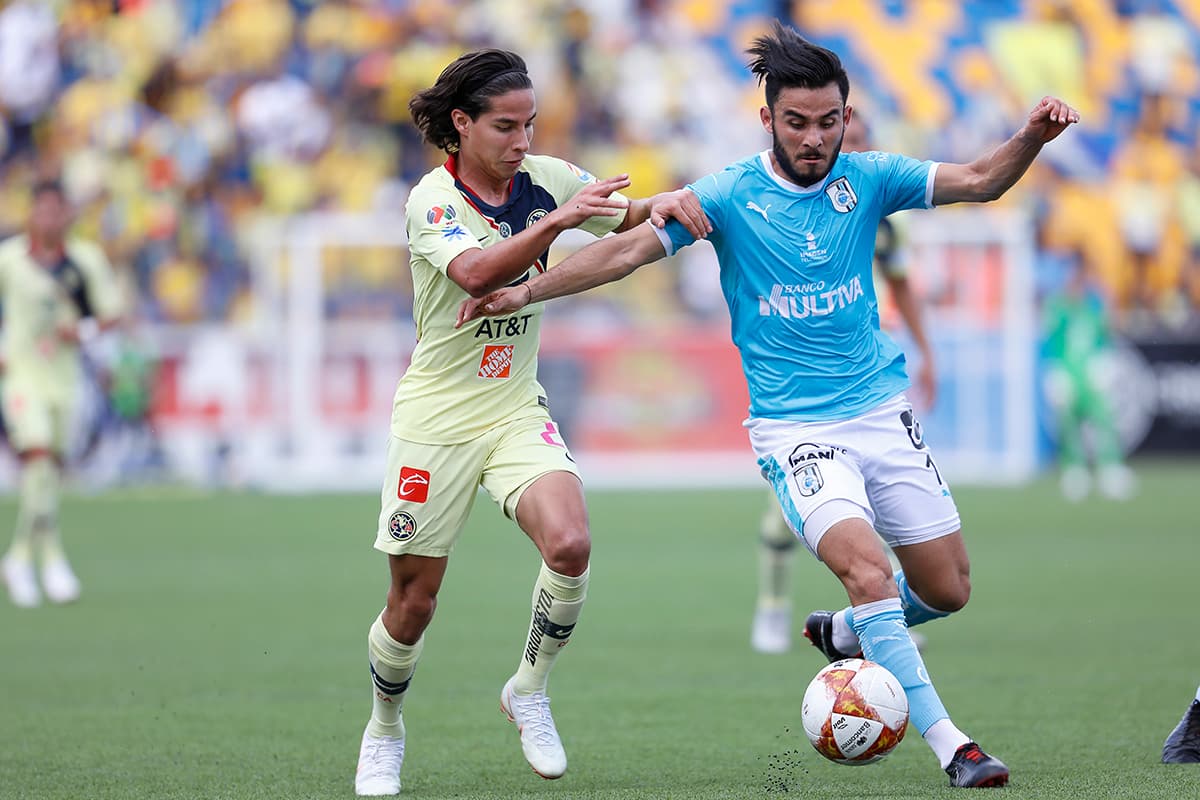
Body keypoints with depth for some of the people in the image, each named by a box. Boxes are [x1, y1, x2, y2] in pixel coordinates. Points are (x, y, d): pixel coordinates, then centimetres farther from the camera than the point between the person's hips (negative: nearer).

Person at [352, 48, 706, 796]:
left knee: (571, 544, -23)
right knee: (413, 602, 3)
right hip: (437, 418, -3)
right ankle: (385, 731, 30)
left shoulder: (544, 179, -1)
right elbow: (476, 273, -33)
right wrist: (559, 220, -44)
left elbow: (633, 219, 4)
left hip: (517, 411, 3)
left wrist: (667, 202, -20)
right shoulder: (432, 200, -14)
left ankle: (529, 691, 1)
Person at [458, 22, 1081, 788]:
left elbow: (980, 181, 0)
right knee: (867, 570, -24)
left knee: (947, 589, 7)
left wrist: (1032, 138, -20)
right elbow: (629, 248, -11)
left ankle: (841, 635, 37)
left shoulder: (866, 179, 1)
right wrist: (526, 291, -21)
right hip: (795, 427, -4)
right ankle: (947, 741, -19)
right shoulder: (731, 195, -7)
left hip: (883, 410, 4)